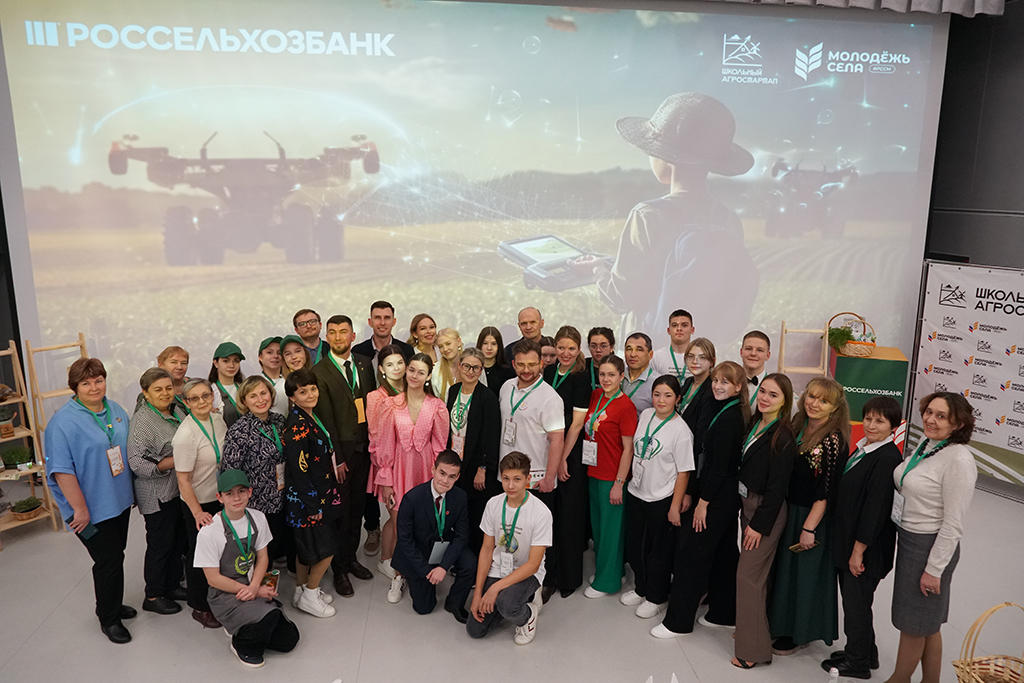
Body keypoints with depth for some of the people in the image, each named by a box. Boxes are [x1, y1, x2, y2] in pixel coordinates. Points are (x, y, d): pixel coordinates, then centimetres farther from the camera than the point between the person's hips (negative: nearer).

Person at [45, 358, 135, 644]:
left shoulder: (115, 410, 5)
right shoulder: (63, 422, -18)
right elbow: (61, 470, -20)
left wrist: (133, 490, 16)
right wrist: (80, 510, -20)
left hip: (119, 501, 7)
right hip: (92, 509, -7)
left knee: (115, 555, 18)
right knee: (109, 560, 0)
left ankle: (112, 604, 38)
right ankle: (108, 619, 19)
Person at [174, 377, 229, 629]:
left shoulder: (218, 419, -4)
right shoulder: (185, 435, -26)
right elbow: (183, 480, -21)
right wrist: (198, 513, -19)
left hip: (220, 497, 7)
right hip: (198, 504, -7)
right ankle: (200, 608, 28)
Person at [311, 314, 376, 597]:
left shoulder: (364, 364, 7)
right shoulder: (319, 372, -9)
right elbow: (326, 419, -12)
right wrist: (336, 458, -13)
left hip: (364, 446, 5)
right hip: (340, 449, -5)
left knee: (358, 506, 16)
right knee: (340, 510, 6)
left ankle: (351, 557, 33)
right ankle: (339, 569, 20)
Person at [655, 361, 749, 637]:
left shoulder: (727, 418, -20)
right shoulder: (731, 413, 9)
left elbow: (719, 465, -21)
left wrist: (703, 502, -17)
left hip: (717, 497, -10)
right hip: (727, 497, 10)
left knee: (692, 554, -2)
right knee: (723, 555, 17)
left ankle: (678, 621, 7)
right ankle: (724, 614, 29)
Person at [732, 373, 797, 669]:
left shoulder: (783, 437, -17)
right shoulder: (753, 425, 5)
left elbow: (777, 486, -18)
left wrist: (760, 525, -16)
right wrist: (742, 509, 9)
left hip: (766, 511, -7)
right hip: (747, 504, 7)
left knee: (748, 575, -3)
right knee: (755, 573, 16)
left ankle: (753, 650, 8)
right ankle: (753, 629, 31)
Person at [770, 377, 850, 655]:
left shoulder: (833, 439, -20)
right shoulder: (798, 426, 3)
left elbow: (827, 490, -20)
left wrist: (809, 527, -18)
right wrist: (782, 511, 10)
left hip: (813, 516, -7)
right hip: (788, 509, 7)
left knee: (805, 571, 8)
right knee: (785, 567, 18)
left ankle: (799, 633, 26)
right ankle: (782, 624, 36)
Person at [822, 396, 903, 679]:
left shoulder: (888, 458, -21)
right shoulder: (863, 449, 7)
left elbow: (876, 507, -21)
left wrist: (859, 549, -18)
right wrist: (847, 545, 15)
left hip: (868, 547, -8)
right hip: (848, 540, 8)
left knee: (856, 601, 6)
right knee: (852, 598, 19)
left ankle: (858, 663, 23)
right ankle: (864, 653, 37)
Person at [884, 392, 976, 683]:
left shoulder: (959, 460, -22)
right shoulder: (925, 445, 3)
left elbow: (953, 524, -20)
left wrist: (934, 569, -16)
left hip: (931, 546, -8)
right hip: (908, 539, 8)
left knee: (914, 622, 10)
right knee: (928, 623, 21)